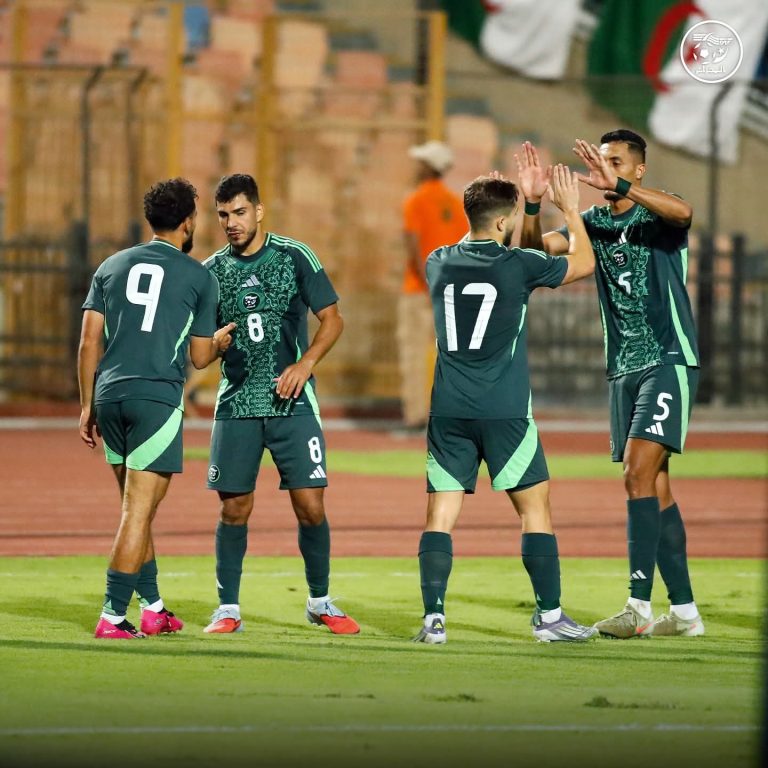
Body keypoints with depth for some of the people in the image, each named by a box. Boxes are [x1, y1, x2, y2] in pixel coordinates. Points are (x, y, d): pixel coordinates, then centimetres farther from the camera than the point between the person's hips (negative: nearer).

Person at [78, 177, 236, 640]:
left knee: (138, 509, 17)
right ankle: (113, 616, -10)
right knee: (139, 511, -5)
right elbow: (200, 357, 6)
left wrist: (88, 406, 14)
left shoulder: (111, 267, 13)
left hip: (109, 395, 5)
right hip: (157, 398, -5)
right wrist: (220, 341, 28)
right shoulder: (198, 277, 2)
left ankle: (153, 609, 23)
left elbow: (89, 343, 9)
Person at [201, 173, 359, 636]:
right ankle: (228, 609, 10)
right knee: (235, 509, 0)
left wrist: (305, 364, -12)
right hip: (236, 402, 2)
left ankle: (320, 602, 13)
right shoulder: (213, 271, 6)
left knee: (310, 506, -4)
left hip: (293, 402, -2)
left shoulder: (294, 257, 0)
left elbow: (332, 319, 1)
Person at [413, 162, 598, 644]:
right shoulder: (518, 265, -6)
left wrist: (521, 198, 36)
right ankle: (549, 614, 6)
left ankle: (434, 618, -5)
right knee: (535, 506, 6)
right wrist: (571, 210, 21)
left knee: (441, 514, 3)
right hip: (504, 411, -4)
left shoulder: (439, 264, 7)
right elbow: (584, 264, 9)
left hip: (448, 410, 4)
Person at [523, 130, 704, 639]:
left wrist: (617, 185, -38)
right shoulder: (595, 222, 10)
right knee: (654, 486, 7)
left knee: (640, 473, -17)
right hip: (623, 368, 7)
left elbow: (682, 212, -30)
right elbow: (540, 246, -1)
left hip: (669, 360, -7)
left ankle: (639, 605, -19)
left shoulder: (658, 217, -6)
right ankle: (684, 611, 12)